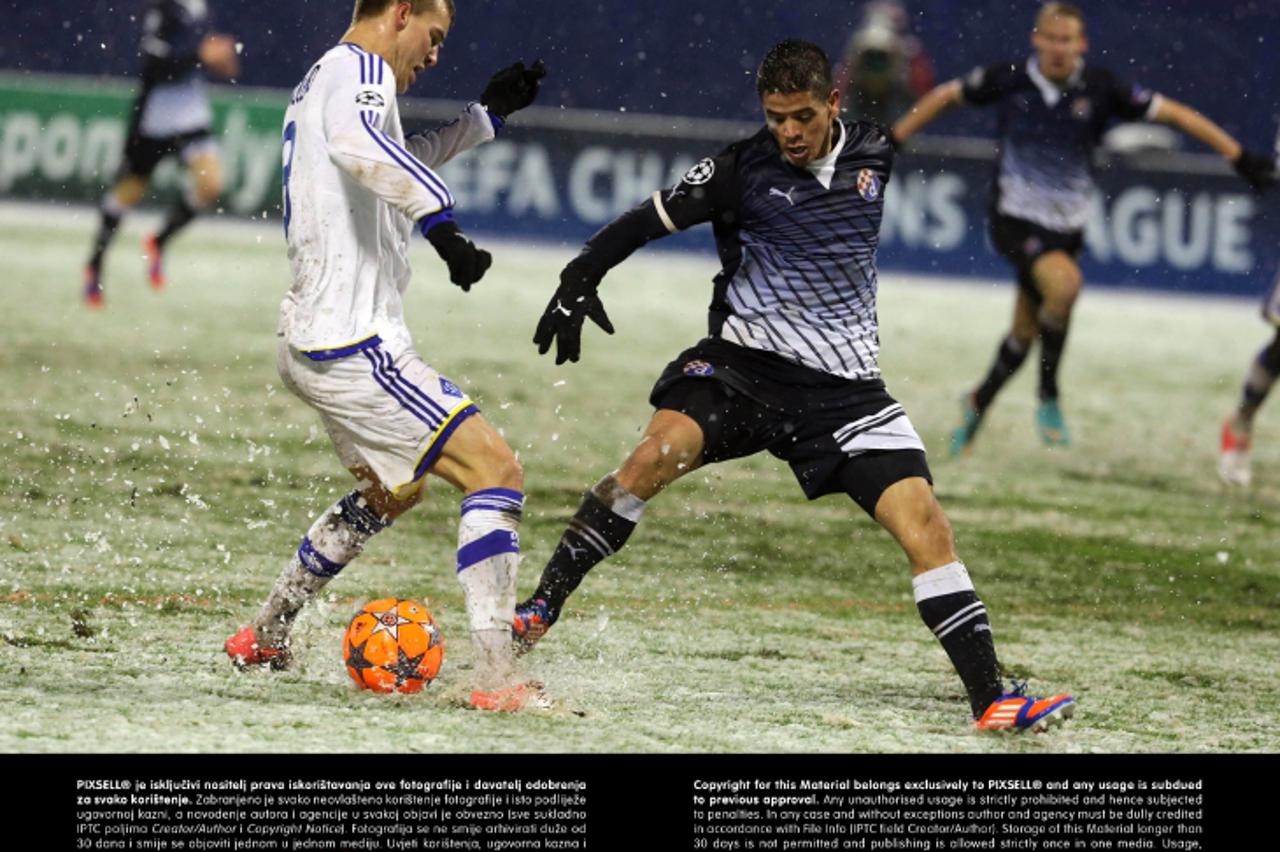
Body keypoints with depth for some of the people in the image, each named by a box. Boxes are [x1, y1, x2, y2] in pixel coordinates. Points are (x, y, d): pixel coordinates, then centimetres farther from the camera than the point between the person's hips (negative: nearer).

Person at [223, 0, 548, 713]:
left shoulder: (321, 81, 20)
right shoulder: (361, 70, -11)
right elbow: (358, 146, -36)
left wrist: (488, 115, 35)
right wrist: (442, 221, -41)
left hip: (314, 340, 11)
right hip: (356, 346, -11)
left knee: (394, 493, 31)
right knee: (497, 469, -15)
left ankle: (264, 635, 38)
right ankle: (498, 678, -23)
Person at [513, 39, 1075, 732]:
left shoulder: (875, 154, 3)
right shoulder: (743, 169, -6)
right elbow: (646, 222, -4)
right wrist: (580, 278, -14)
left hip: (842, 387, 2)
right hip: (741, 362, -2)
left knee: (924, 524, -11)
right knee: (659, 451, -28)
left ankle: (990, 700, -7)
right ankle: (540, 610, -19)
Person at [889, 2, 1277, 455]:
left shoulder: (1101, 89, -7)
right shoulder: (1008, 80, -8)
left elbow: (1173, 112, -3)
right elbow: (947, 95, 8)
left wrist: (1240, 157, -5)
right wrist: (894, 140, 9)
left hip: (1066, 227, 3)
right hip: (1015, 219, -3)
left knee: (1025, 333, 11)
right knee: (1064, 283, -31)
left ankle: (979, 404, 39)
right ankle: (1048, 397, -13)